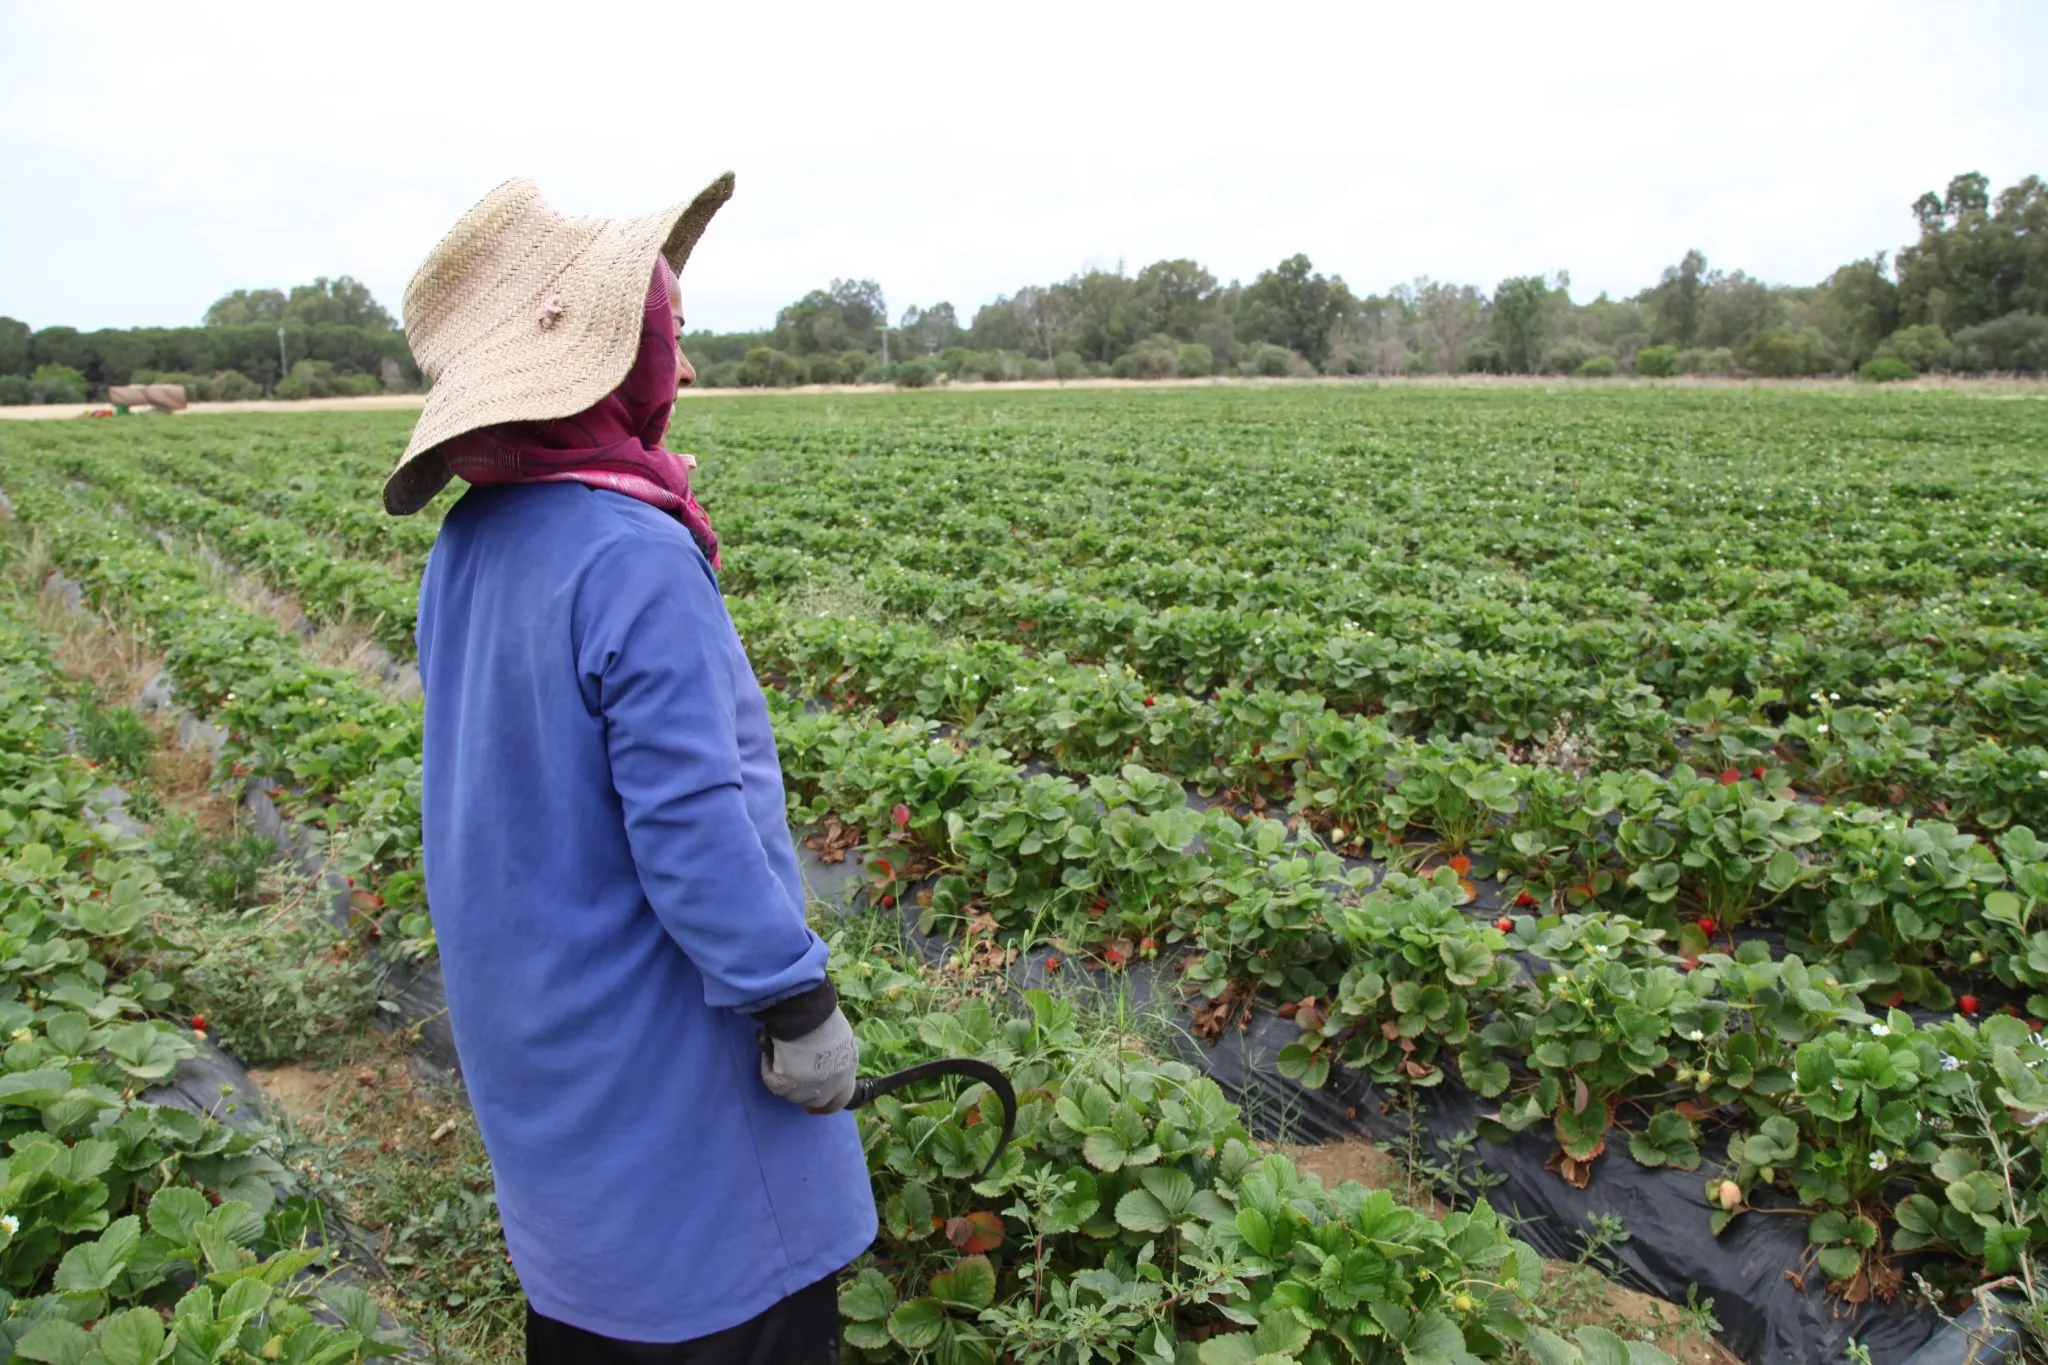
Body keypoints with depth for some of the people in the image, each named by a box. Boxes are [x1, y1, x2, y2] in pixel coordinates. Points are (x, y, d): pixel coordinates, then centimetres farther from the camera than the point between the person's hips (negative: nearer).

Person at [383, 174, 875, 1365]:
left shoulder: (470, 547, 1)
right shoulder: (632, 561, -26)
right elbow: (693, 821, -27)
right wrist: (799, 1003, -17)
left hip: (528, 1030, 9)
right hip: (654, 1046, -8)